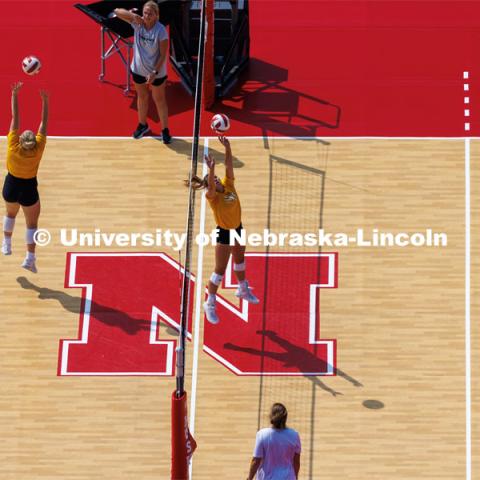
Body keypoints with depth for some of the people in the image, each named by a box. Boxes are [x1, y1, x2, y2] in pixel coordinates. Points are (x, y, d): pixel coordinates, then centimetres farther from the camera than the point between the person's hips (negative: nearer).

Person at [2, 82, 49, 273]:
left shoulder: (13, 147, -25)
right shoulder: (38, 149, -25)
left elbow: (15, 119, -24)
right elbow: (44, 123, -23)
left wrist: (15, 94, -22)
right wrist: (45, 100, -21)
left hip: (11, 186, 2)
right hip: (29, 188, -2)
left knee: (10, 213, 30)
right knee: (32, 223, 10)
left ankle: (6, 244, 40)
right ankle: (30, 258, 6)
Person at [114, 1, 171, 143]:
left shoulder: (161, 31, -24)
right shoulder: (137, 23, -13)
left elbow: (163, 55, -20)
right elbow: (117, 11, -14)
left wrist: (155, 72, -25)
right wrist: (132, 14, -31)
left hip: (156, 72, -4)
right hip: (138, 69, 4)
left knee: (159, 100, 9)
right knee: (142, 97, 22)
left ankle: (165, 130, 24)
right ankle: (142, 125, 42)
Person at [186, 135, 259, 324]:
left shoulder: (228, 185, -7)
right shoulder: (212, 195, -23)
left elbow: (229, 166, -17)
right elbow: (211, 186, -46)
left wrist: (227, 148, -30)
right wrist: (211, 168, -60)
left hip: (237, 228, 7)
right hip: (224, 232, -7)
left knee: (240, 259, 27)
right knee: (220, 269, -4)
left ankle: (243, 289, 50)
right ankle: (210, 304, 6)